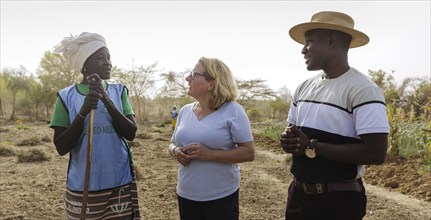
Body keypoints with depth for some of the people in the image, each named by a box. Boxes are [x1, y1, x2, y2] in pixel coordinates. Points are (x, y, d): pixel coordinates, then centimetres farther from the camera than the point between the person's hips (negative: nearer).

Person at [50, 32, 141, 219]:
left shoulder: (119, 91, 2)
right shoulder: (67, 96, -2)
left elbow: (131, 133, -8)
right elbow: (61, 148, -6)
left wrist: (106, 100, -19)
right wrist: (83, 112, -20)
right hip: (82, 188, -1)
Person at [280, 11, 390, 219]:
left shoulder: (363, 90, -16)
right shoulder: (304, 87, 5)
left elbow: (376, 153, -22)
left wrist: (312, 147, -21)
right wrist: (287, 140, -10)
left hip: (339, 201, -6)